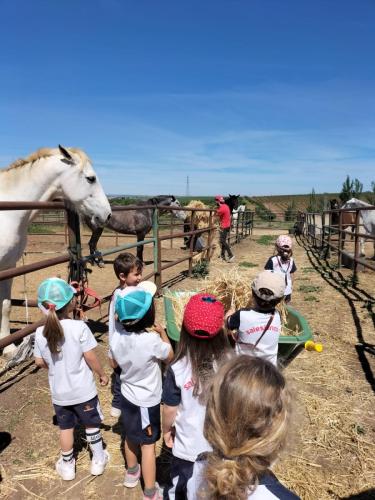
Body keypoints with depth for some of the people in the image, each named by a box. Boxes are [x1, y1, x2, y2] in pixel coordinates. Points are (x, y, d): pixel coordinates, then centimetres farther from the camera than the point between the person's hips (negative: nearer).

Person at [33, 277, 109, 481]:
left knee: (66, 427, 22)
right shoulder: (79, 327, -24)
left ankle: (67, 465, 37)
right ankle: (98, 460, 35)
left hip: (59, 392, 3)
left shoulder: (40, 332, -12)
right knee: (92, 424, 18)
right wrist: (102, 374, -1)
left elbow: (40, 362, 0)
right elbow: (91, 358, -18)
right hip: (83, 390, -3)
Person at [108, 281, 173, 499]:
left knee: (131, 436, 27)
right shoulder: (152, 340, -34)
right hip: (147, 401, -5)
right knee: (148, 444, 12)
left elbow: (114, 363, 2)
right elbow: (170, 356, -12)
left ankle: (132, 472, 51)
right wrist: (162, 332, -3)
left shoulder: (117, 335, -16)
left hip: (127, 395, 6)